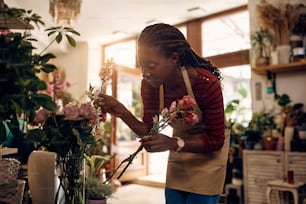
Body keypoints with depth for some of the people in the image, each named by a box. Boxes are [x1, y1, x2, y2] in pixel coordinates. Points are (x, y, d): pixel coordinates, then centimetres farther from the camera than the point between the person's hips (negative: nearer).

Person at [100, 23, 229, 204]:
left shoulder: (206, 82, -30)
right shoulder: (149, 85, -17)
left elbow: (216, 140, -22)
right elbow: (149, 131, -8)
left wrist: (174, 143, -37)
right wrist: (123, 113, -26)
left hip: (208, 152, -4)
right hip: (178, 155, 4)